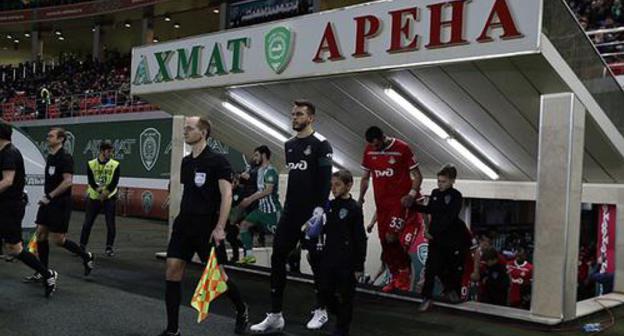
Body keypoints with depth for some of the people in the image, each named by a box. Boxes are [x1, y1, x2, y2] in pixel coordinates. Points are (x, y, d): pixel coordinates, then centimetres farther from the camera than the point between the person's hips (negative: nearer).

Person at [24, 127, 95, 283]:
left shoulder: (65, 158, -15)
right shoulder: (50, 157, 12)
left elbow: (67, 182, -23)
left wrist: (49, 196, -22)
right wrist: (46, 197, 17)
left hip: (60, 204, -9)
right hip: (48, 202, 9)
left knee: (58, 239, -5)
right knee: (41, 234, 6)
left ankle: (87, 256, 16)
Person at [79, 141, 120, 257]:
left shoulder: (115, 165, -4)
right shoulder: (91, 164, -2)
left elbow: (114, 183, -10)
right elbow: (91, 182, -10)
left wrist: (105, 193, -20)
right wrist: (100, 191, -23)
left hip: (109, 198, -1)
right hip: (93, 197, 1)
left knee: (110, 224, -2)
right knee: (87, 223, 3)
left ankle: (109, 247, 10)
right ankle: (82, 246, 14)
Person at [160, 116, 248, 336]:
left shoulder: (217, 161, -9)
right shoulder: (186, 162, 12)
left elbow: (226, 195, -15)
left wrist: (220, 227, -22)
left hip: (207, 225, -6)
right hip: (184, 223, 6)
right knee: (173, 271, -2)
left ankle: (242, 310, 29)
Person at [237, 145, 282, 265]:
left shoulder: (270, 171, -15)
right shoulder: (260, 170, 15)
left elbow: (268, 190, -23)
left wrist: (250, 199, -17)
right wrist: (249, 199, 10)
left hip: (272, 209, -10)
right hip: (261, 208, 10)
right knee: (244, 224, 6)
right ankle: (249, 255, 7)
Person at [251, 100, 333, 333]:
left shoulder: (320, 144, -8)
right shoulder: (289, 145, 14)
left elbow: (325, 180, -14)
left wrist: (320, 208, -21)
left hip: (311, 213, -7)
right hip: (290, 211, 7)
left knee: (316, 260, 4)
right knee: (277, 259, 1)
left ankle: (321, 311, 21)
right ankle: (275, 316, 7)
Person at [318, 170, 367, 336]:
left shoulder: (354, 208, -10)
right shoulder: (329, 205, 6)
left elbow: (360, 240, -10)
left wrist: (359, 266, -11)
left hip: (347, 262, -5)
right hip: (328, 260, 5)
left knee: (345, 297, 5)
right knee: (325, 291, 11)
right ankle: (341, 316, 35)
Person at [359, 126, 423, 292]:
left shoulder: (402, 148, -8)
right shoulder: (369, 151, 6)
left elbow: (417, 175, -4)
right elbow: (365, 177, 16)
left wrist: (412, 193, -19)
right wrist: (360, 198, 5)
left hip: (401, 199, -5)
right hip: (382, 202, 5)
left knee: (391, 237, -18)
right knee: (385, 241, 7)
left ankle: (404, 272, 1)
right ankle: (395, 278, 21)